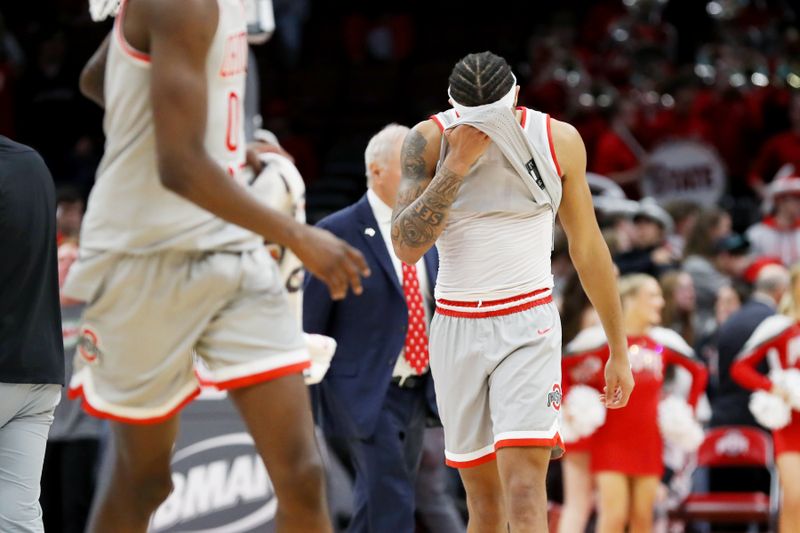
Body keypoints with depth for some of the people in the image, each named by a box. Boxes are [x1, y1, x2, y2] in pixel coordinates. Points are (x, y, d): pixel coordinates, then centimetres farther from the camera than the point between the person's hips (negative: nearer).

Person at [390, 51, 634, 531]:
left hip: (528, 328, -2)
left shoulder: (559, 141, -2)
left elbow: (588, 248, 8)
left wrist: (619, 351, 12)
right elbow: (407, 247, -14)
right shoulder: (429, 141, -4)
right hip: (456, 328, 2)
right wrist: (456, 163, -21)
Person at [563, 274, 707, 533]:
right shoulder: (603, 338, -8)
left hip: (649, 441, 4)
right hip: (612, 440, -4)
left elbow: (699, 371, 20)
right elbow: (559, 365, -9)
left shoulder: (665, 341, 7)